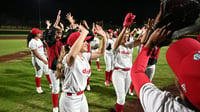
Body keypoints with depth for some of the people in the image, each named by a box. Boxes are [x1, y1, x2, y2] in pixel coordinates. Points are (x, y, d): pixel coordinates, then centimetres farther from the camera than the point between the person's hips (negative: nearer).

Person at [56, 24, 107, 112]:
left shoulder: (85, 56, 1)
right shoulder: (68, 58, -24)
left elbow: (100, 53, 9)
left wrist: (103, 36, -3)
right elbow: (72, 54, -49)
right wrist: (84, 33, -42)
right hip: (70, 99, -8)